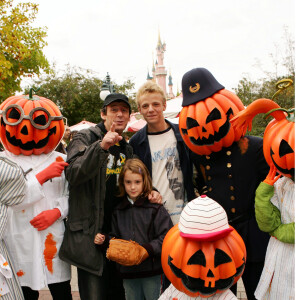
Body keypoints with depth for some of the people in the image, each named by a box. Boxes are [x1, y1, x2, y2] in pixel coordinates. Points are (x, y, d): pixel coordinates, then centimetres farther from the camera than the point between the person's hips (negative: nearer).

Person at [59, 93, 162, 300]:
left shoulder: (127, 149, 15)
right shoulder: (86, 138, -5)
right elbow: (73, 175, -23)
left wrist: (150, 191, 1)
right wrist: (101, 146, -35)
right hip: (90, 233, -6)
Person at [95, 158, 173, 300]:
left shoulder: (155, 208, -7)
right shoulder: (118, 211, 9)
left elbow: (166, 236, -12)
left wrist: (149, 249, -23)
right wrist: (104, 239, -2)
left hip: (151, 272, -4)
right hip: (127, 271, 4)